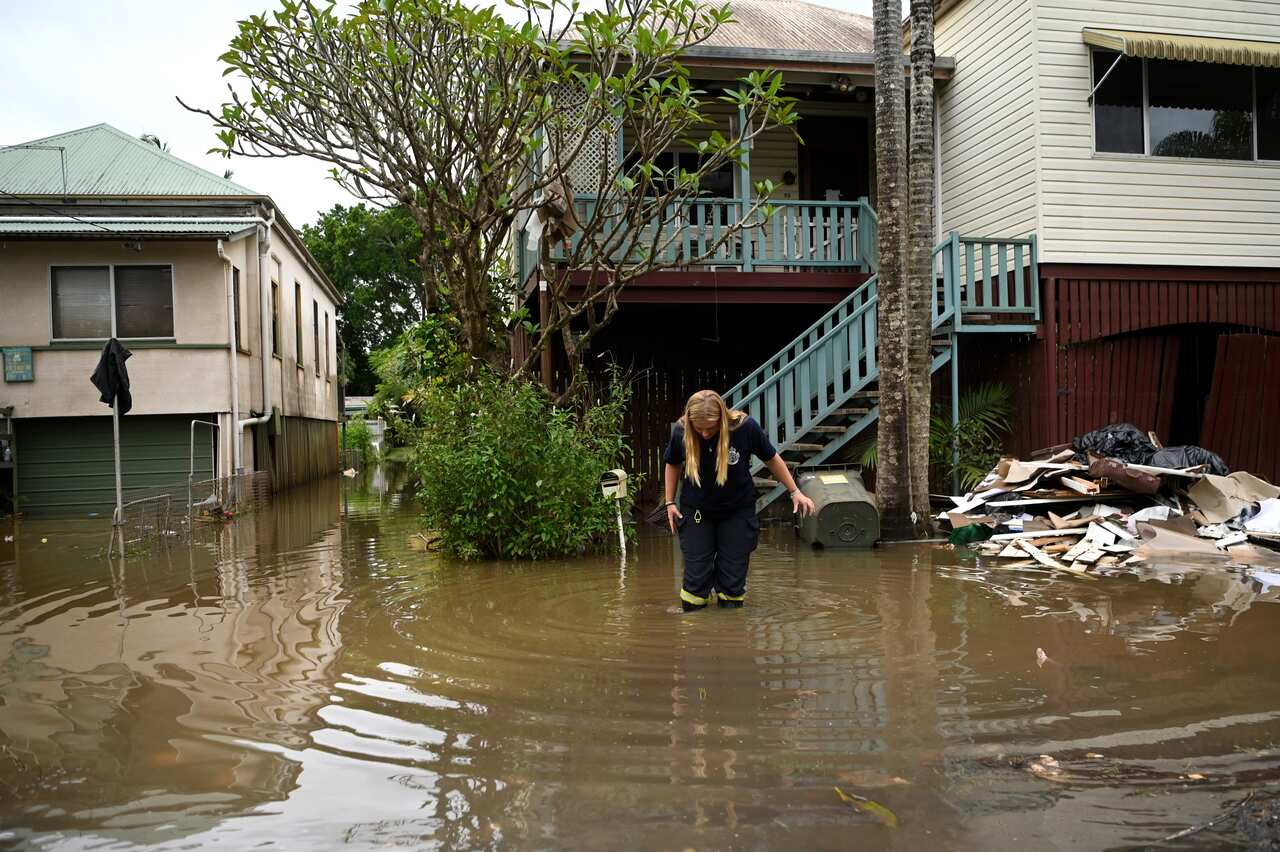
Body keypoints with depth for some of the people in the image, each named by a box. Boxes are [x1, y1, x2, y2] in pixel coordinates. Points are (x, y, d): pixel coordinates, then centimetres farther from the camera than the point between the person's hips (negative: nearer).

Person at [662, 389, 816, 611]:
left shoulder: (745, 427, -23)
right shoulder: (681, 431, -18)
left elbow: (771, 459, -5)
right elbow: (672, 464, 4)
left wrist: (795, 492, 0)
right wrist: (669, 502, 4)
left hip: (737, 511, 0)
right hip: (696, 511, 1)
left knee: (733, 576, 5)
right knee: (696, 576, -1)